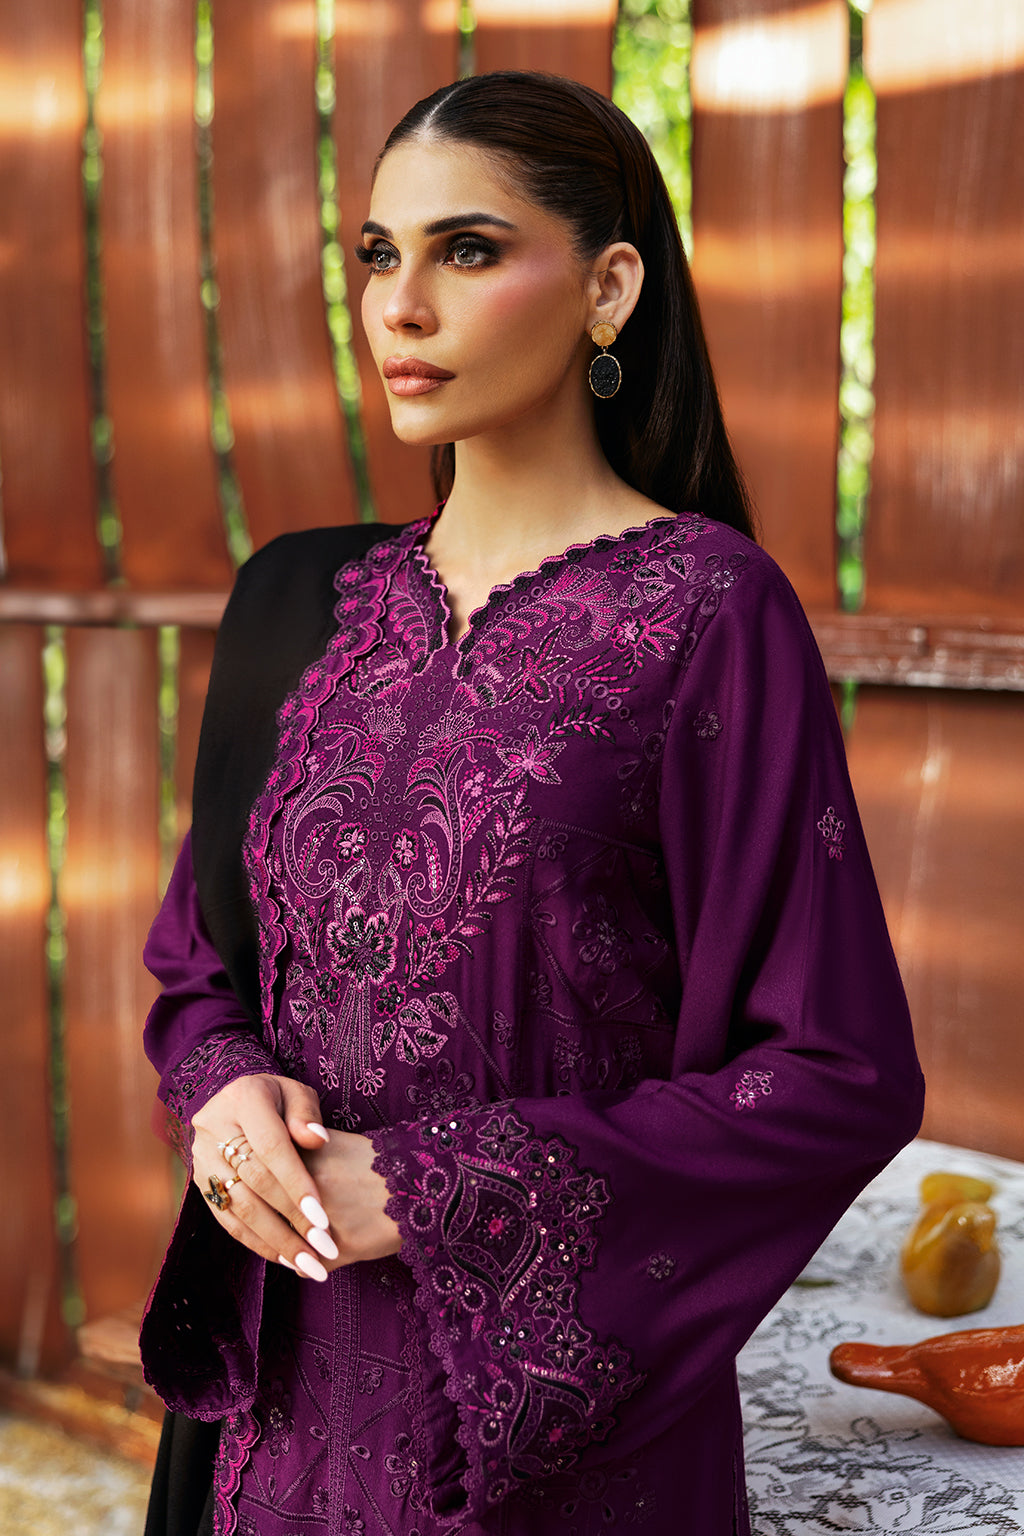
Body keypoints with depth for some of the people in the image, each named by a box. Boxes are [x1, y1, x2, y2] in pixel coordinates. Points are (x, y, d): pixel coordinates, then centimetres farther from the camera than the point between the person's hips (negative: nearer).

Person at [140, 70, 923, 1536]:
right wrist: (226, 1088, -9)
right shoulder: (305, 604, 4)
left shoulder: (703, 607, -12)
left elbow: (841, 1073, -14)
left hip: (560, 1409, -5)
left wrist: (436, 1189, -17)